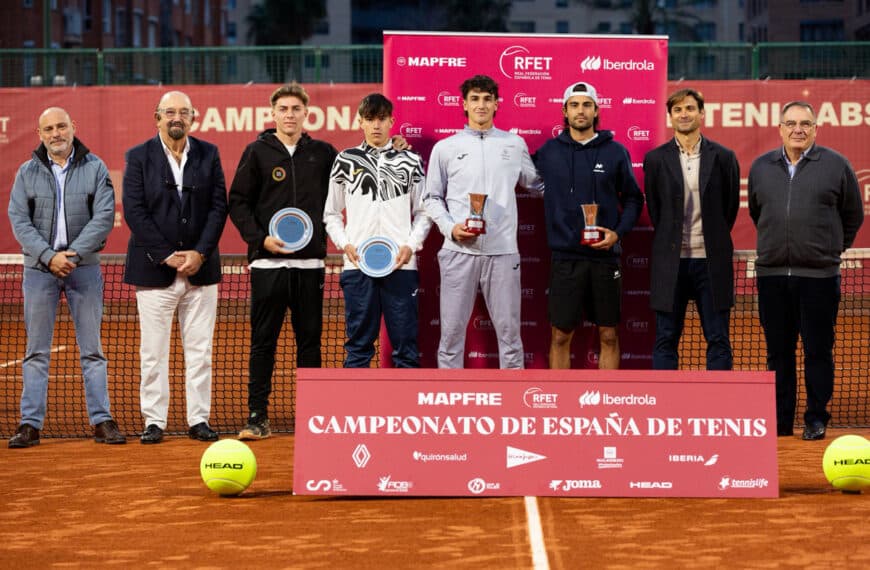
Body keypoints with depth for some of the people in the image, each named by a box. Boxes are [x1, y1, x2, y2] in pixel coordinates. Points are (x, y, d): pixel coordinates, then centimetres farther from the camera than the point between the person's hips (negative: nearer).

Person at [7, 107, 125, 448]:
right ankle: (30, 424, 2)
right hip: (39, 268, 1)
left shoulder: (94, 169, 4)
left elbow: (104, 217, -5)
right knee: (36, 351, 1)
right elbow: (19, 221, -1)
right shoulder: (27, 172, 7)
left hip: (84, 267, -1)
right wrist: (49, 256, -14)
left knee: (92, 349, 2)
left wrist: (74, 254, -15)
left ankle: (102, 421, 4)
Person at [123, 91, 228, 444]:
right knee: (153, 352, 0)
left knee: (200, 350, 4)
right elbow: (134, 212, -5)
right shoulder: (138, 157, 1)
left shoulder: (208, 154, 8)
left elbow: (218, 206, 3)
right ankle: (154, 421, 7)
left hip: (200, 267, 2)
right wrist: (166, 256, -11)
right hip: (155, 269, -2)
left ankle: (199, 420, 10)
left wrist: (200, 253, -9)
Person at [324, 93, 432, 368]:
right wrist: (345, 244, -2)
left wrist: (411, 245, -4)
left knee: (405, 340, 1)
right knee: (359, 343, 3)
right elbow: (331, 213, 13)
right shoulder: (345, 160, 9)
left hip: (401, 264, 0)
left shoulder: (410, 161, 9)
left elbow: (423, 212, 10)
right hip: (357, 264, 0)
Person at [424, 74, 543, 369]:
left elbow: (537, 184, 22)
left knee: (509, 329, 2)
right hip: (459, 251, -1)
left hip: (502, 251, 1)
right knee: (452, 330, 1)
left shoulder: (515, 144, 10)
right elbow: (432, 198, 10)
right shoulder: (445, 148, 7)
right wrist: (450, 227, -6)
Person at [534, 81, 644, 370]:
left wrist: (618, 232, -6)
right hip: (565, 256, 0)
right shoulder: (549, 151, 5)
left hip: (605, 256, 0)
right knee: (560, 336, 2)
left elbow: (633, 199, 9)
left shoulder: (615, 152, 4)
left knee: (609, 336, 5)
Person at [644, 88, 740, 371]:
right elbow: (654, 209, 9)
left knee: (718, 340, 2)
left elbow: (731, 207, 9)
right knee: (665, 341, 3)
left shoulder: (723, 158, 3)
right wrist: (671, 242, 8)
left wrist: (714, 240, 9)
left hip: (711, 262, 0)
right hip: (671, 262, 0)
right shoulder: (656, 159, 3)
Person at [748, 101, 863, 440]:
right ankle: (780, 422, 14)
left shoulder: (836, 165, 1)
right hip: (771, 273, 3)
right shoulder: (761, 167, 10)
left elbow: (853, 215, 11)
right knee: (778, 352, 7)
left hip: (819, 276, -3)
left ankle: (816, 420, 8)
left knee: (818, 351, -1)